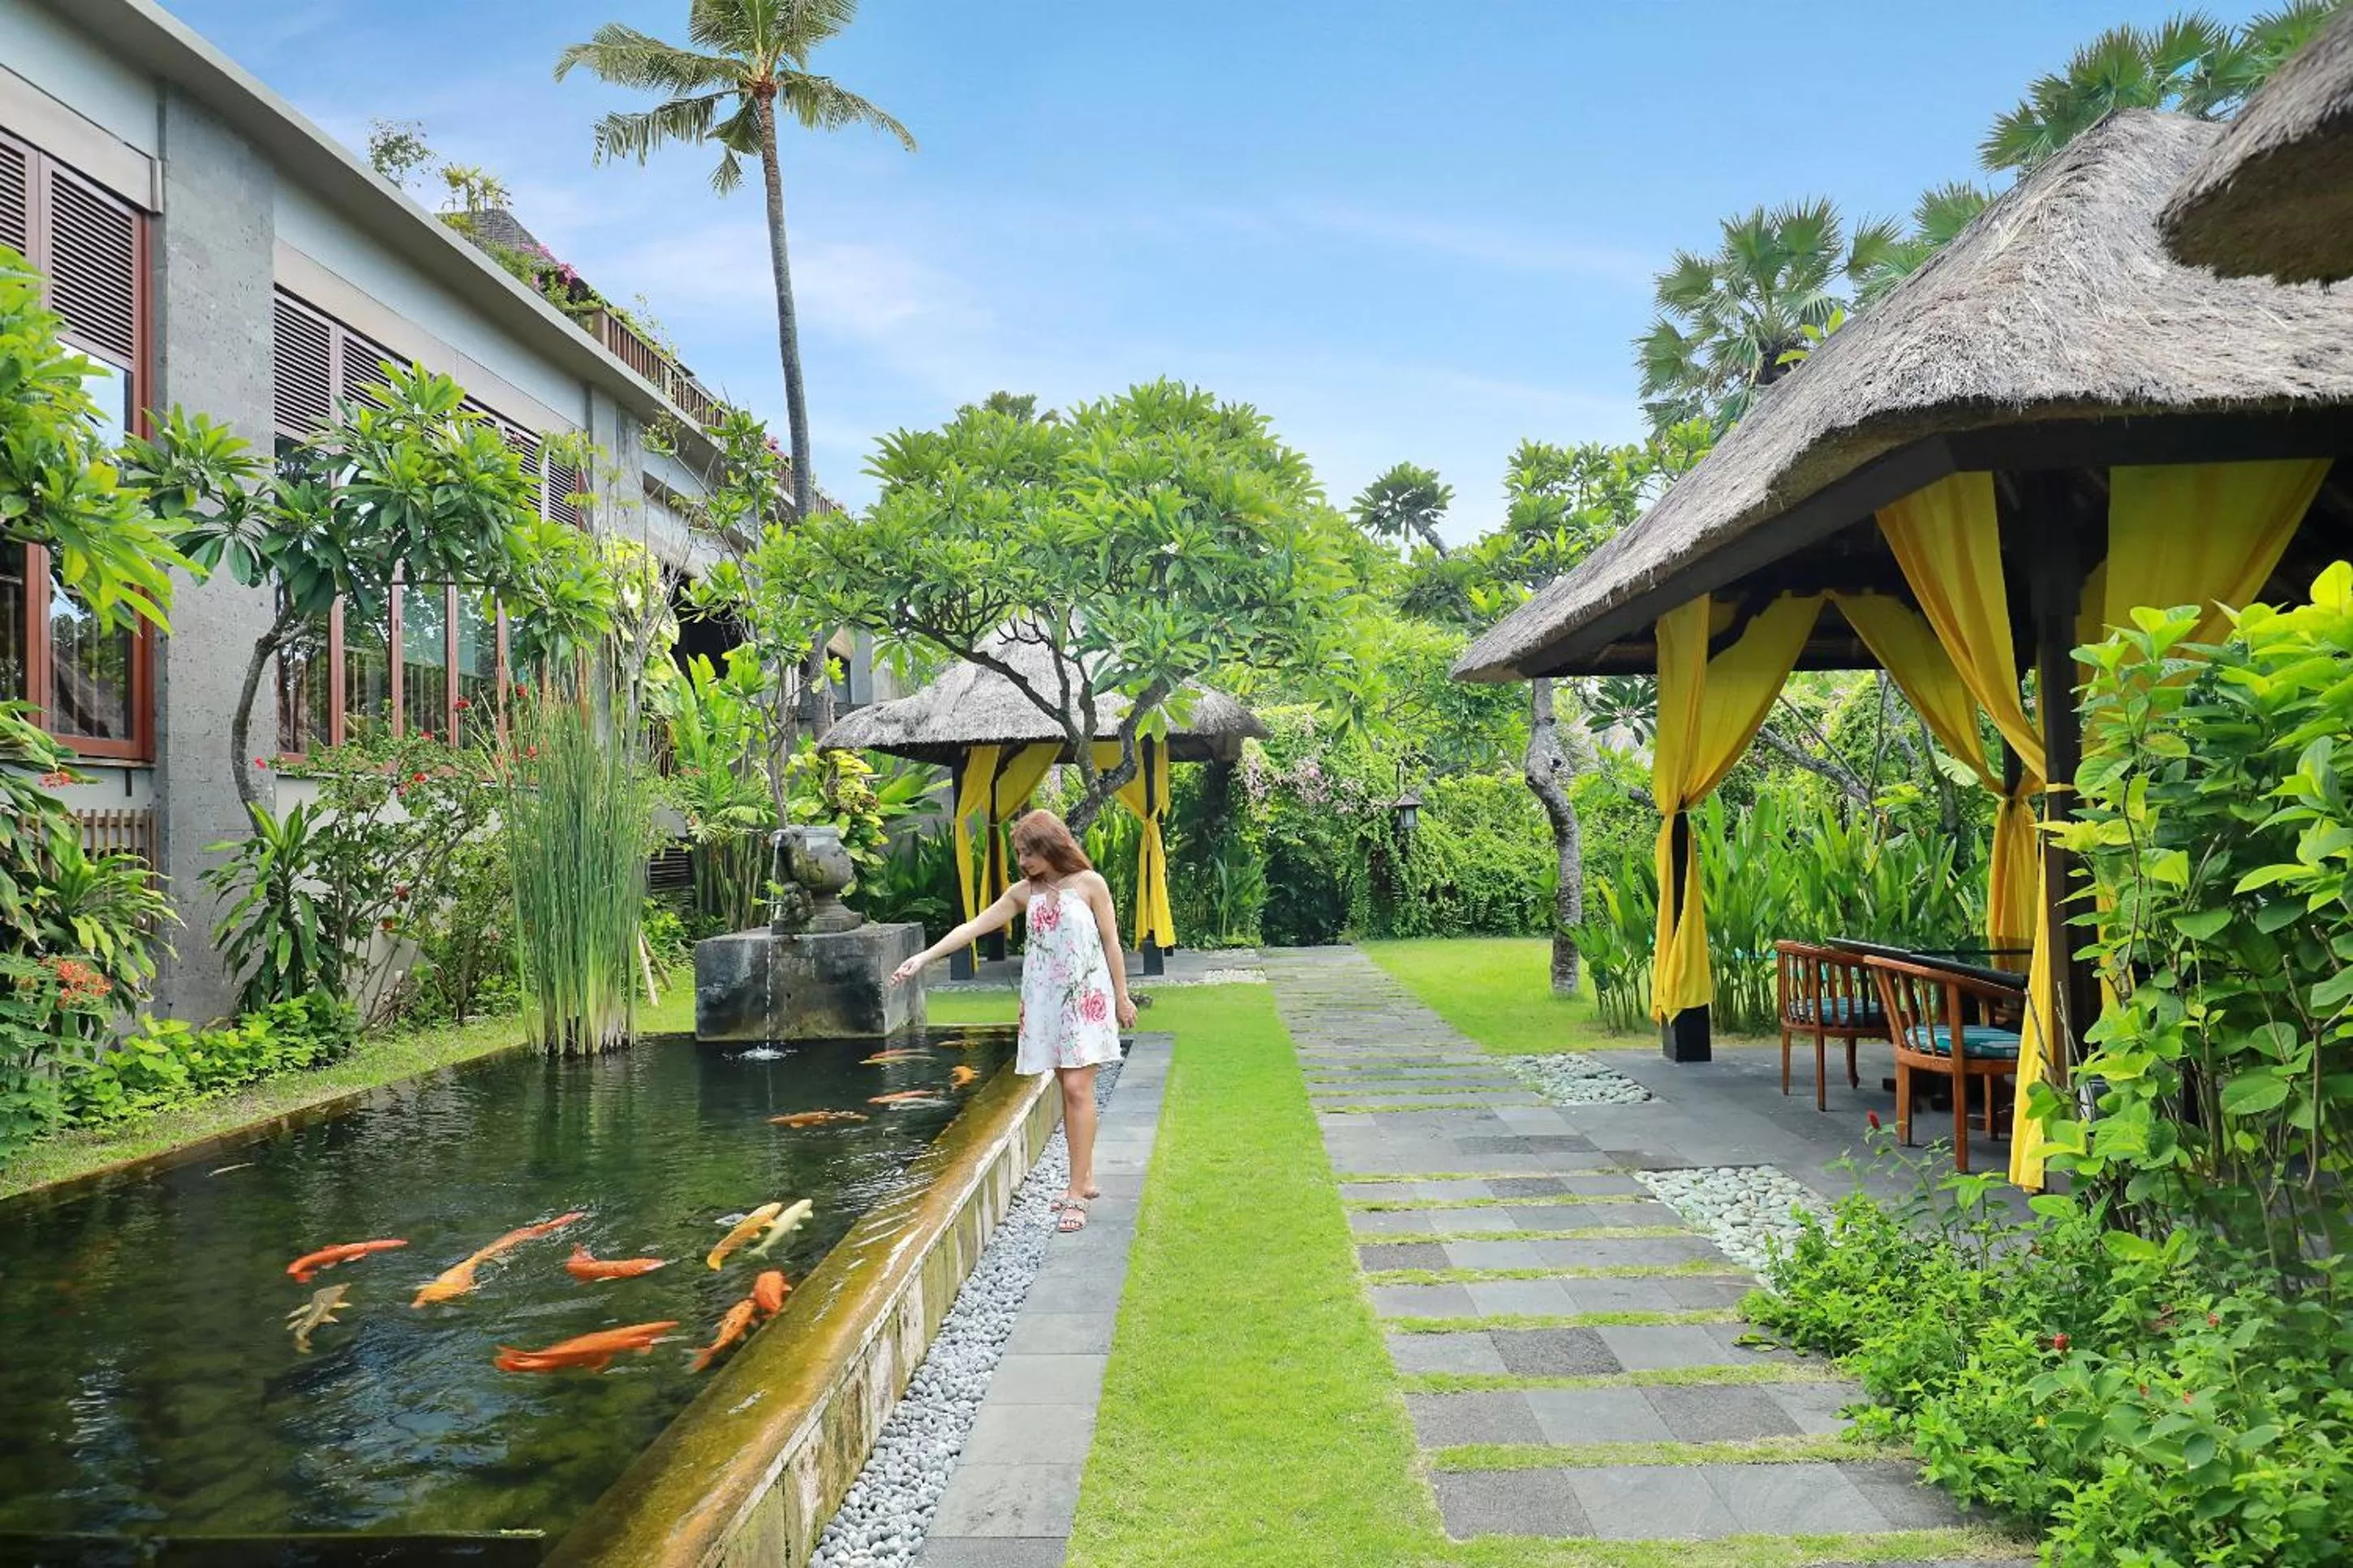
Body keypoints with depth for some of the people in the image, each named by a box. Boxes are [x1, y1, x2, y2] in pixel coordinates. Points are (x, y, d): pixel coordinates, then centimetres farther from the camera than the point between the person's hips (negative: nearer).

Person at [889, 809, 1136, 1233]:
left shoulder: (1090, 883, -6)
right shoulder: (1024, 892, 6)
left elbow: (1111, 943, -2)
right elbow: (974, 927, 5)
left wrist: (1122, 997, 0)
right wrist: (925, 956, -1)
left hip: (1086, 998, -4)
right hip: (1044, 1001, 5)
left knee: (1078, 1089, -10)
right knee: (1069, 1091, 9)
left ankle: (1076, 1193, -8)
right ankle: (1085, 1180, 18)